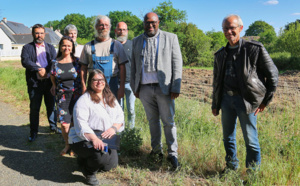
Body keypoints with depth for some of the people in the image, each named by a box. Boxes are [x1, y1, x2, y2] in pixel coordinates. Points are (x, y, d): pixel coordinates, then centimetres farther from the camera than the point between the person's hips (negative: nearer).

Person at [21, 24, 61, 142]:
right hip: (35, 83, -2)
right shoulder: (27, 48, 4)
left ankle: (53, 126, 29)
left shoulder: (50, 47, 12)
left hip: (49, 82, 2)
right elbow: (25, 61, -12)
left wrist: (46, 71, -15)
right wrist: (39, 69, -18)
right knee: (34, 108, 4)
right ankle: (33, 132, 16)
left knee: (51, 106, 12)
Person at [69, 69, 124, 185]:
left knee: (111, 164, -7)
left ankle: (87, 159, 22)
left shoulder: (110, 98, 11)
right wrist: (94, 138, -36)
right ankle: (89, 172, 3)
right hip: (83, 140, -7)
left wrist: (114, 128, -16)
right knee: (101, 155, -32)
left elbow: (120, 116, 7)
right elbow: (81, 124, -20)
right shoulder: (84, 100, -10)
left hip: (106, 139, 7)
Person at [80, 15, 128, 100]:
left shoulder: (116, 45, 7)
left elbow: (122, 68, 3)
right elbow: (83, 68, 9)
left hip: (111, 84, 0)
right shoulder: (88, 46, 9)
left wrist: (122, 88, -4)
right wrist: (84, 87, 0)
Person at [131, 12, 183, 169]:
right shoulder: (137, 41, 13)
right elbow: (133, 66, 15)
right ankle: (156, 150, 24)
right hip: (144, 88, 3)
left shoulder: (170, 38, 3)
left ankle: (172, 154, 10)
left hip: (163, 87, -3)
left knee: (168, 121, 0)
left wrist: (176, 87, -8)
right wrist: (134, 87, 9)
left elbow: (177, 63, -1)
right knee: (152, 121, 12)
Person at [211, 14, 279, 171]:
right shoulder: (221, 54, 12)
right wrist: (215, 104, 19)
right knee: (228, 137, 13)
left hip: (246, 99, -5)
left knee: (250, 140, 1)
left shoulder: (254, 49, -4)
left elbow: (272, 74, -1)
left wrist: (266, 100, -1)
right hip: (226, 99, 5)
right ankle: (231, 167, 31)